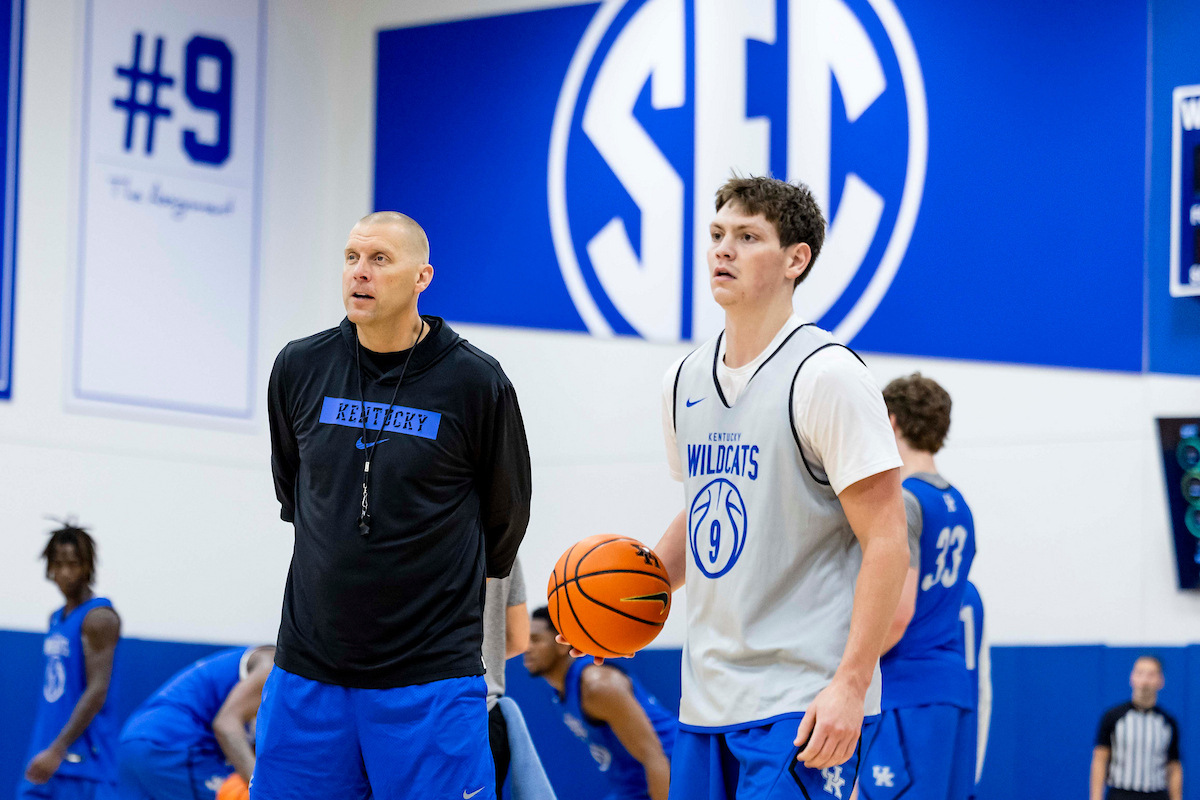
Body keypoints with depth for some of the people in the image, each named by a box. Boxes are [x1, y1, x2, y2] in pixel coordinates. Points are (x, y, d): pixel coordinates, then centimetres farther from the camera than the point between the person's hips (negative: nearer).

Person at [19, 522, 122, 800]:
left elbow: (97, 692, -18)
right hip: (48, 759, 8)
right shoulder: (56, 619, 17)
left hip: (82, 762, -8)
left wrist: (58, 750, -24)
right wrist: (43, 749, 17)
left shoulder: (99, 617, -10)